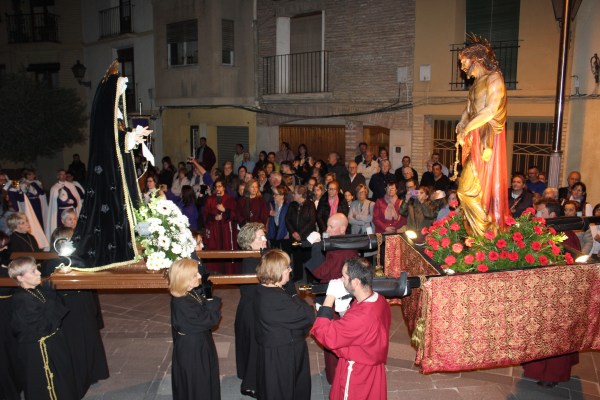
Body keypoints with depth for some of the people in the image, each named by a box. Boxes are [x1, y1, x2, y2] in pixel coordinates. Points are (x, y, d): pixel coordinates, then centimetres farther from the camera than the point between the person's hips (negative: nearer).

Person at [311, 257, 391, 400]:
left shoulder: (361, 316, -37)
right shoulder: (379, 300, -7)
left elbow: (324, 335, -30)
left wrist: (330, 297, -27)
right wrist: (346, 312, -6)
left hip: (357, 373, -8)